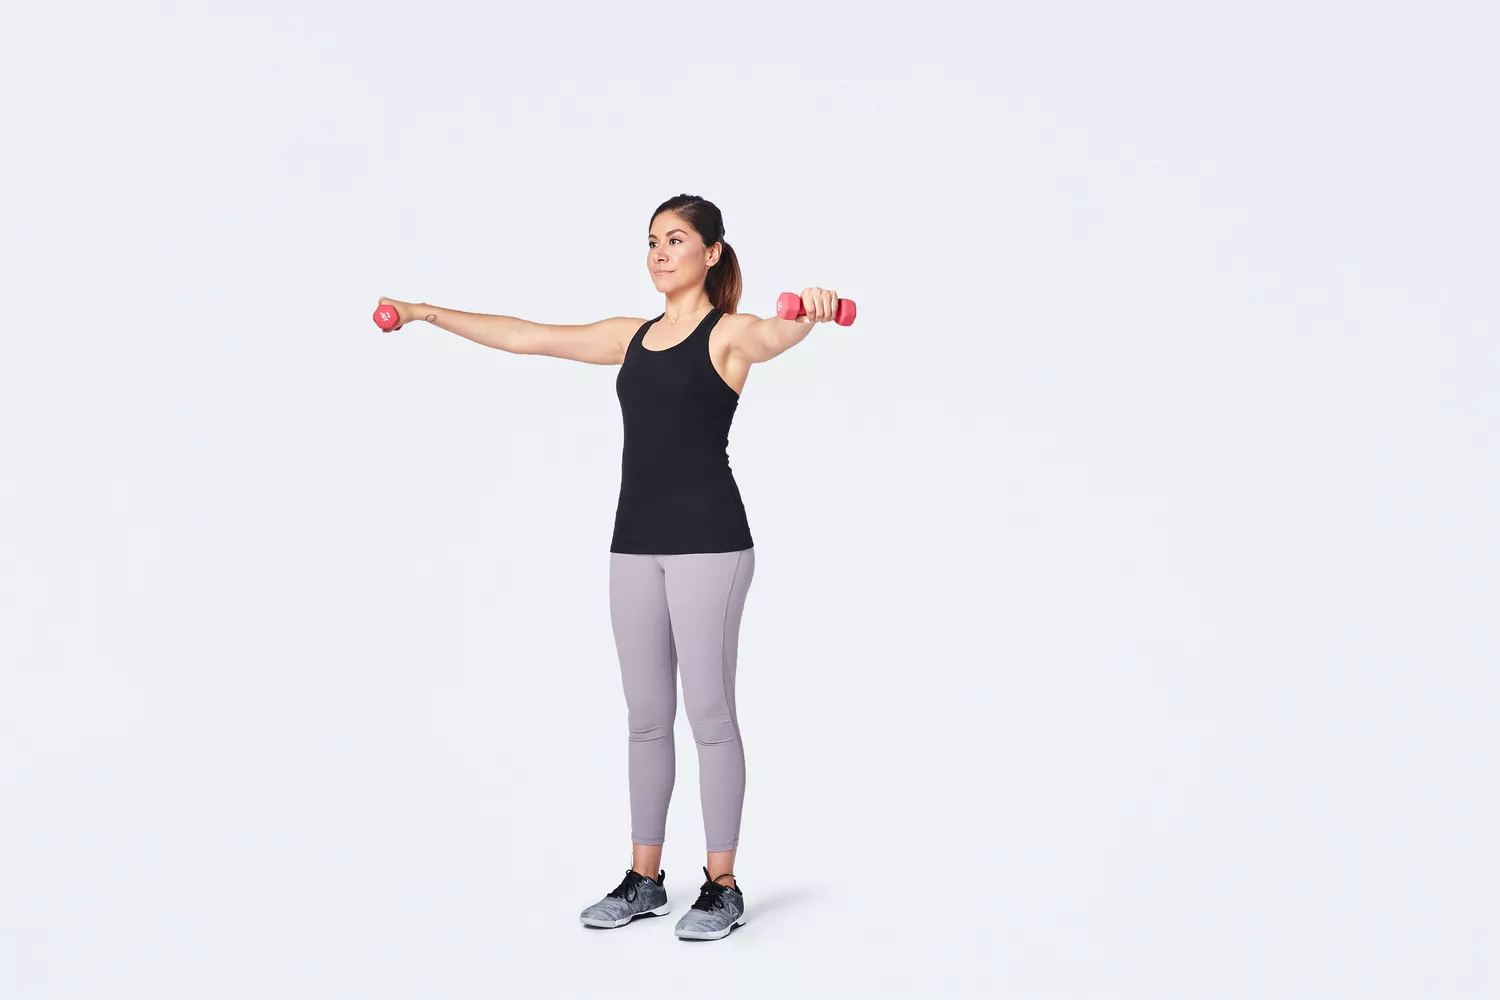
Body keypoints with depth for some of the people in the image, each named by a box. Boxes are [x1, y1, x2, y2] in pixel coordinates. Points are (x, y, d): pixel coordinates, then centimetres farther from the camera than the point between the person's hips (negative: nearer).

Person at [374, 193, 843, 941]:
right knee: (645, 717, 11)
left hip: (707, 538, -7)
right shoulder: (632, 337, 14)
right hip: (636, 540, 7)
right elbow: (523, 337, 18)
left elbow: (775, 336, -29)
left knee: (709, 712, -1)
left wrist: (809, 314, -52)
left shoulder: (729, 333, -5)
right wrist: (429, 313, 19)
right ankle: (644, 877, 21)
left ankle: (723, 886, 8)